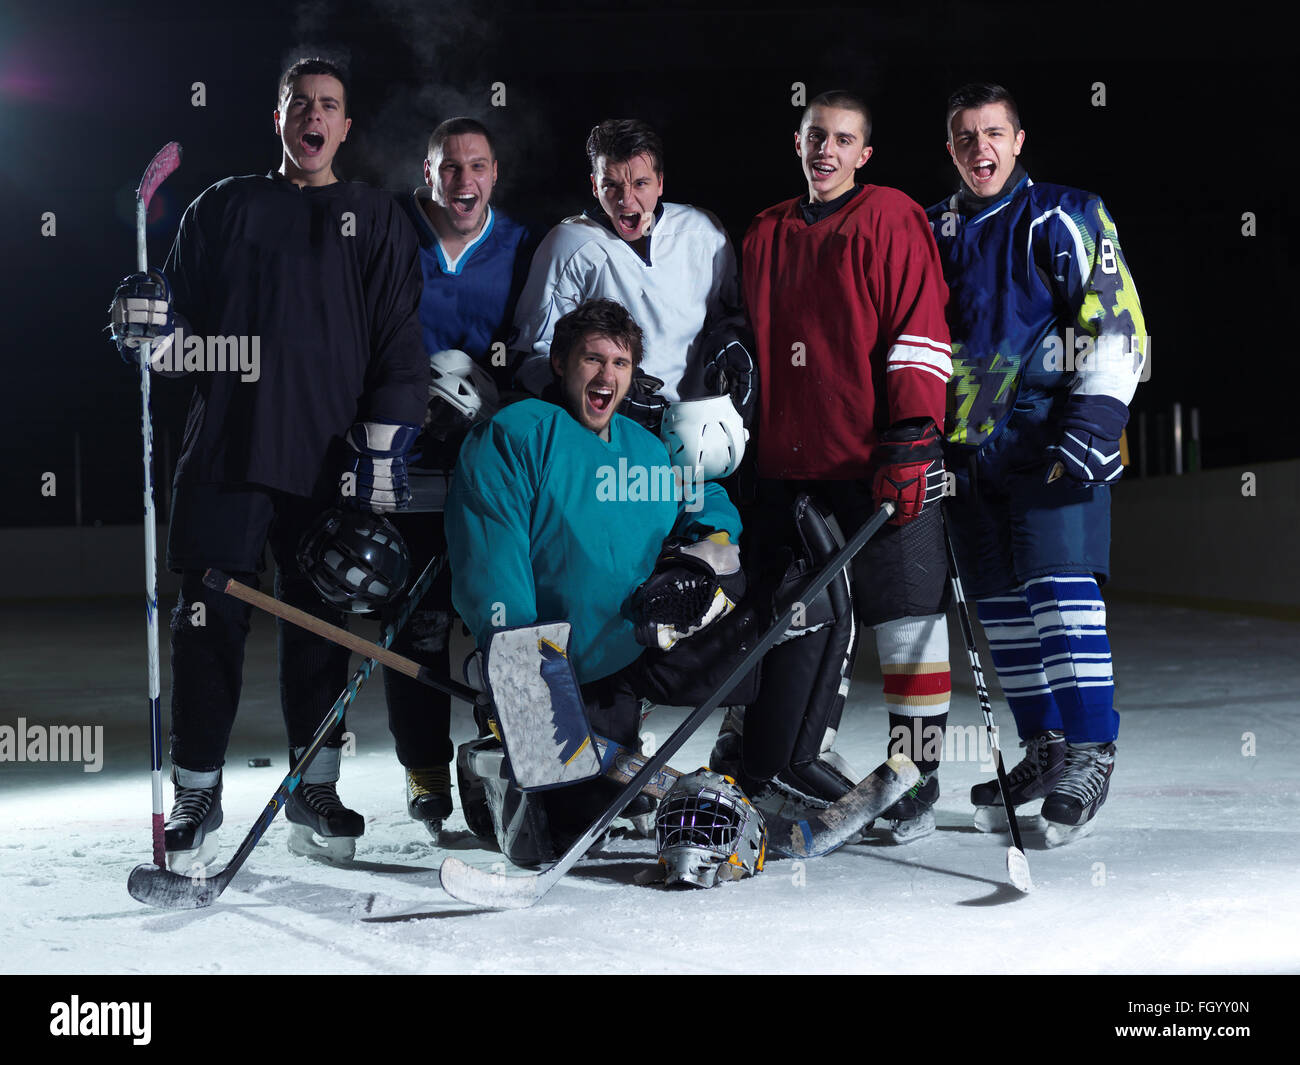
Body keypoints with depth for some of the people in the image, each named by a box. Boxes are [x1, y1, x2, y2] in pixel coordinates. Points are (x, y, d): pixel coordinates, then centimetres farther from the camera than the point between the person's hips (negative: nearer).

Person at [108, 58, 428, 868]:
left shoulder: (377, 222, 10)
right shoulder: (225, 208, 12)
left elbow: (400, 344, 5)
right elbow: (181, 331, 12)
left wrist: (387, 448, -3)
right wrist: (150, 321, -11)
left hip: (331, 458, 0)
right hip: (227, 447, 0)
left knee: (322, 619, 6)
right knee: (211, 618, -2)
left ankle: (315, 787, 17)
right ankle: (198, 795, 6)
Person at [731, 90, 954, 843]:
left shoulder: (891, 219, -2)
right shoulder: (766, 236, 17)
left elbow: (920, 331, -9)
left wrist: (911, 437, -17)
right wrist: (745, 447, 20)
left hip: (883, 463, -5)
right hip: (791, 465, 6)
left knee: (908, 619, -4)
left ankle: (917, 781, 3)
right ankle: (795, 760, 22)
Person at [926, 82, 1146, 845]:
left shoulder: (1065, 218, 0)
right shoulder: (933, 234, 17)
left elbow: (1118, 321, -6)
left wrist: (1097, 414, -17)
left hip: (1050, 437, -6)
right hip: (969, 445, 6)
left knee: (1060, 584, -15)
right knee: (1000, 604, 7)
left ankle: (1092, 749, -11)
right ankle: (1045, 750, 16)